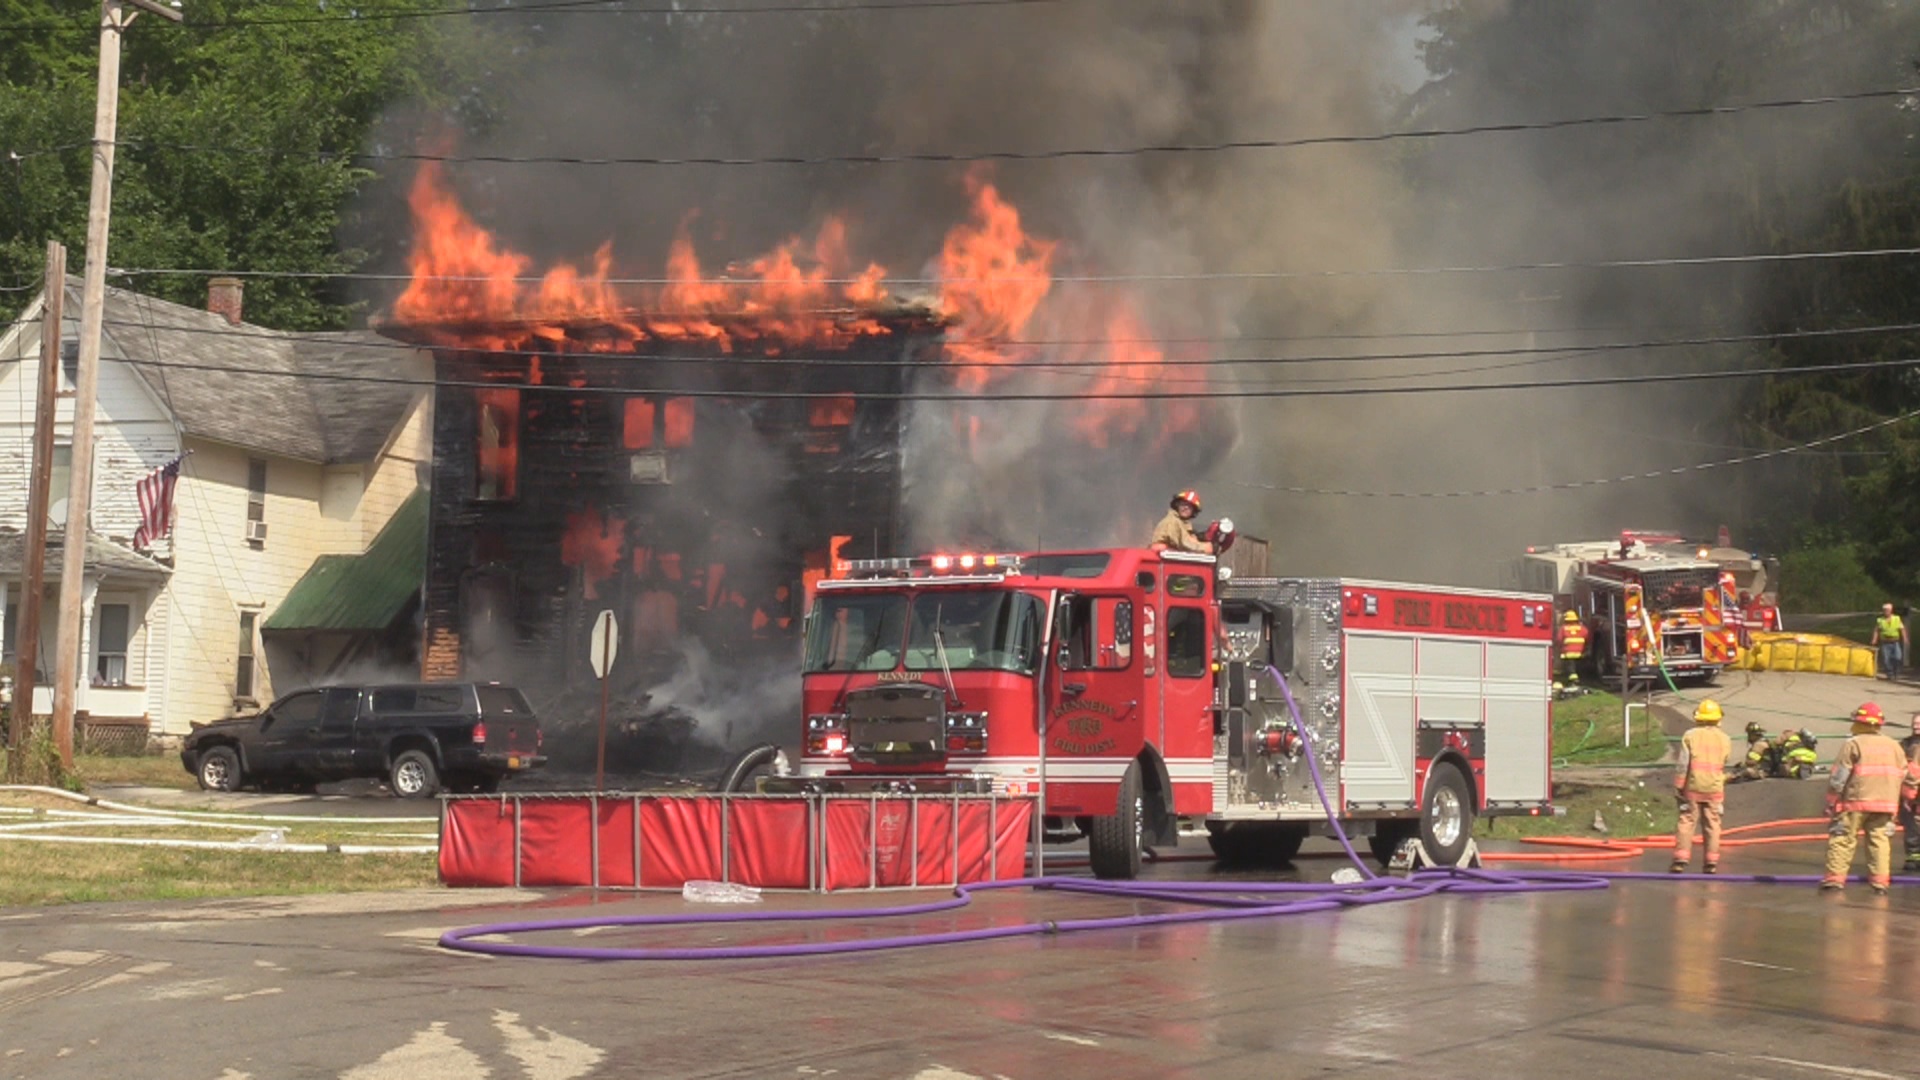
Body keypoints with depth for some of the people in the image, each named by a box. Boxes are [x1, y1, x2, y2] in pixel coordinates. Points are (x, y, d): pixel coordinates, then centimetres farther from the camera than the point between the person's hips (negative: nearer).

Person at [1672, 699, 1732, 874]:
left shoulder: (1690, 736, -3)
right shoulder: (1725, 739, 5)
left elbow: (1682, 764, -6)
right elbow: (1724, 766, 11)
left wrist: (1678, 787, -2)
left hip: (1693, 787, -2)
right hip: (1715, 788, 2)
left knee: (1686, 822, 2)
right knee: (1712, 824, 7)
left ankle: (1681, 859, -5)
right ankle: (1712, 862, 6)